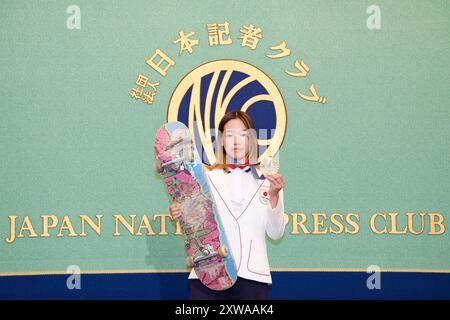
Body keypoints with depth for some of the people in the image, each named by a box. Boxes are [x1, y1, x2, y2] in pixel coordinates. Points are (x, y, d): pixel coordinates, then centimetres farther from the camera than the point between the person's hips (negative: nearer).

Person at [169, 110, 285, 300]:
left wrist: (274, 196, -10)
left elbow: (276, 234, 2)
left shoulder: (266, 180, 7)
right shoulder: (207, 177, 7)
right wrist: (182, 215, -11)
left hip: (252, 276, 0)